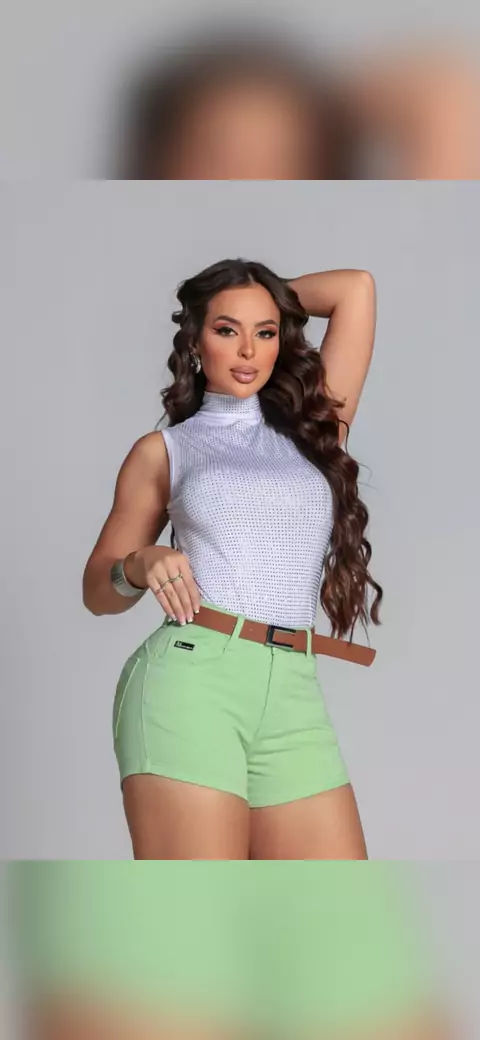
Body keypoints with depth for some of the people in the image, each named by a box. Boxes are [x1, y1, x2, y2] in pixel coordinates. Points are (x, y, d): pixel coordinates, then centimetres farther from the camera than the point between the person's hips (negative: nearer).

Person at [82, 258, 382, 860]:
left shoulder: (313, 425, 19)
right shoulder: (163, 451, 13)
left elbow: (356, 287, 18)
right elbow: (97, 591, 16)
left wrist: (273, 295, 29)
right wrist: (138, 566, -4)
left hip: (293, 696, 3)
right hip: (190, 681, -3)